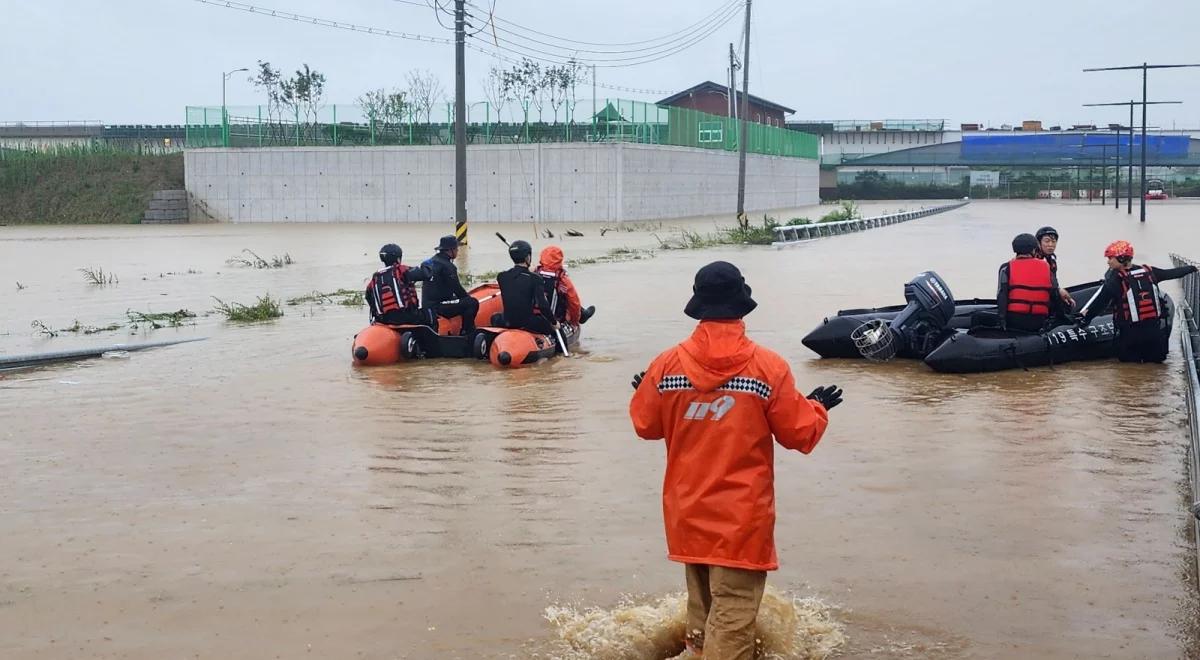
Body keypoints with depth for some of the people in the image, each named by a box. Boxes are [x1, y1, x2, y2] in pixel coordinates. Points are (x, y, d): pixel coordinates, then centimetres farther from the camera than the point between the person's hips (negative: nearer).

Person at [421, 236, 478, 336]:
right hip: (438, 306, -10)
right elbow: (457, 288, -14)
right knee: (472, 303, -15)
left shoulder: (430, 262, 15)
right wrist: (469, 298, 4)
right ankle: (468, 334, -7)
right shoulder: (446, 266, -15)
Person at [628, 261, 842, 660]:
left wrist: (642, 393, 29)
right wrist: (817, 408, 17)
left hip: (688, 512, 4)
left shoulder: (666, 365, -6)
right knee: (733, 615, -1)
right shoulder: (768, 367, -13)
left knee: (702, 602, 24)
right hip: (741, 516, -4)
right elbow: (800, 434, -4)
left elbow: (645, 425, 8)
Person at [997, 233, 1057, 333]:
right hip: (1039, 322, 3)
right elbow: (1054, 295, 10)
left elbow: (1001, 296, -5)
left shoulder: (1007, 268, 2)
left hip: (1014, 319, -3)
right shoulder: (1046, 267, 9)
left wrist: (1002, 321, -4)